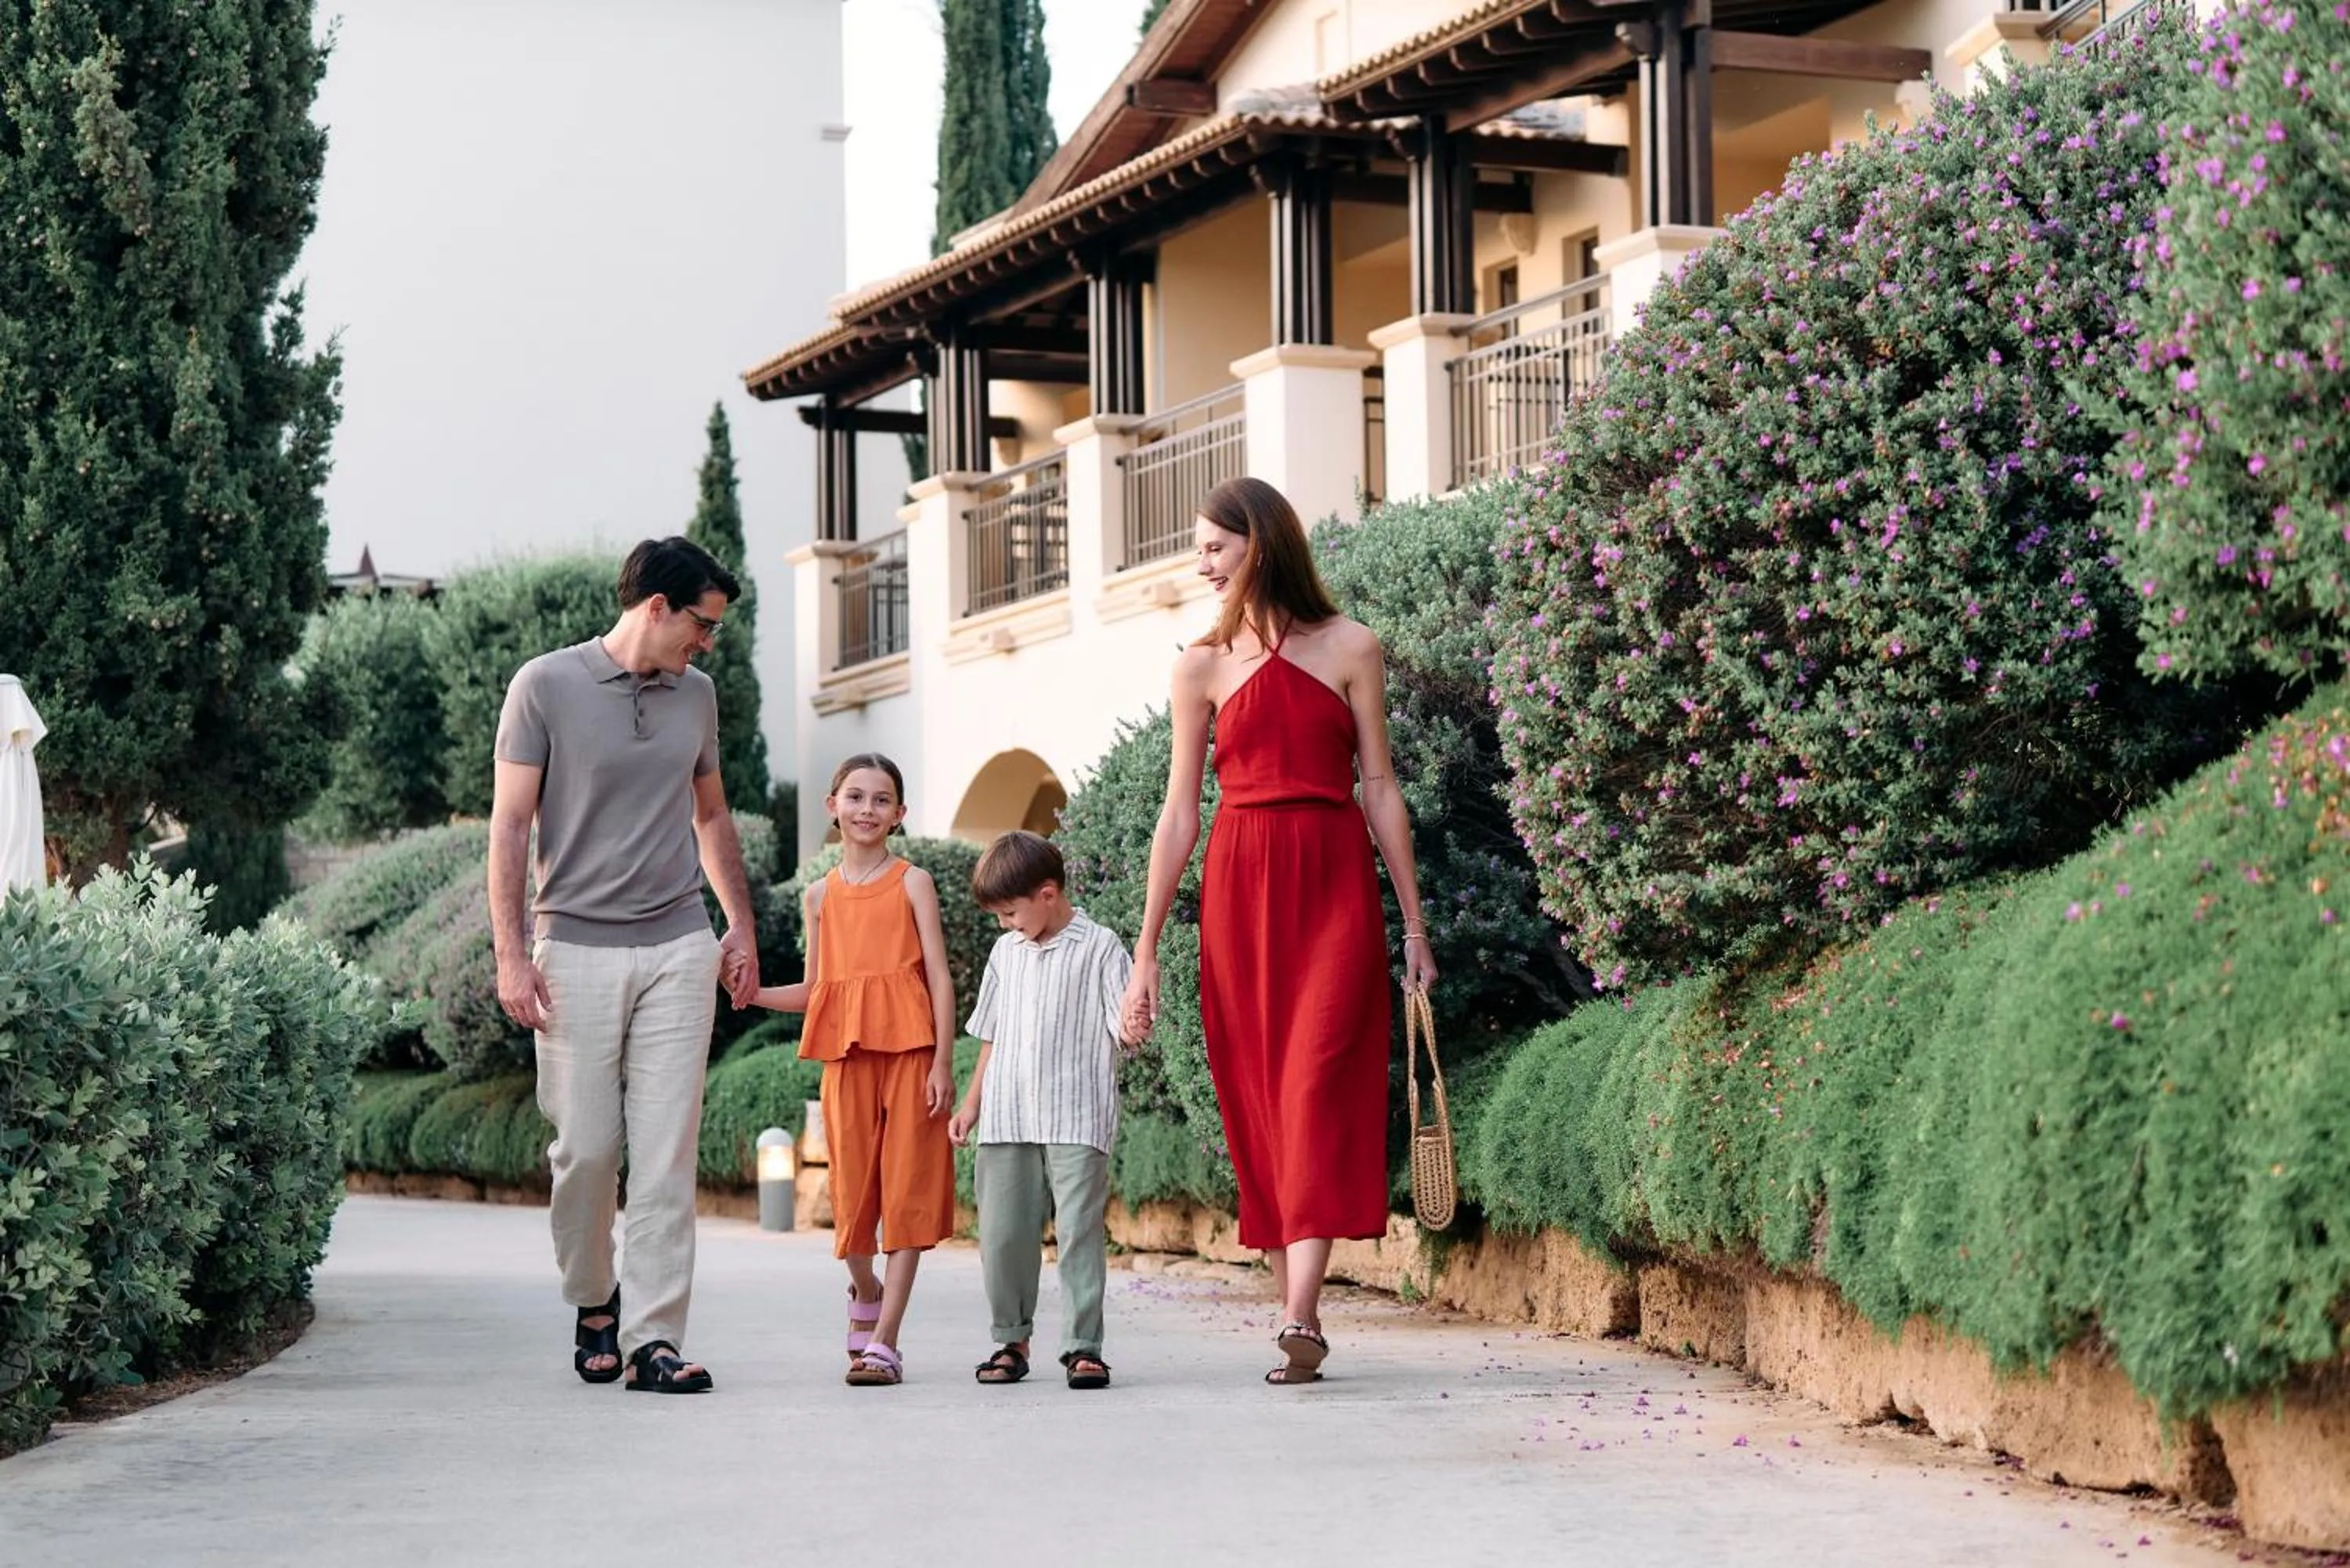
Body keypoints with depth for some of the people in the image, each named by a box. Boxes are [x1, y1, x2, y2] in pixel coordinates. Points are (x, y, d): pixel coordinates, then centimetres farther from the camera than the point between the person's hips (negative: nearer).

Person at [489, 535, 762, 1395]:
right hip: (576, 948, -3)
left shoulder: (696, 694, 12)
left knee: (667, 1153, -4)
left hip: (678, 949, 4)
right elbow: (509, 824, -4)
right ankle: (592, 1300, 24)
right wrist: (510, 954, -9)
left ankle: (654, 1337, -4)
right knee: (586, 1147, 0)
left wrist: (742, 925, 19)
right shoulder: (547, 686, -3)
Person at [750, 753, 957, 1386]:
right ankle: (866, 1292, 33)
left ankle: (883, 1343, -5)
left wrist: (943, 1061, -8)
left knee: (906, 1189, -5)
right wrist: (750, 993, 2)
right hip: (847, 1053, 3)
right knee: (852, 1187, 4)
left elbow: (939, 977, 0)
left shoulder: (912, 882, 4)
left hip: (910, 1049, -3)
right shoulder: (821, 895, 13)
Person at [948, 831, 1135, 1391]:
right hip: (1006, 1123, 5)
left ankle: (1082, 1345, -1)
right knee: (1003, 1234, 5)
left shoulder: (1099, 949, -3)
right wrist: (972, 1103, 21)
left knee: (1079, 1230, -6)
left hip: (1076, 1120, -5)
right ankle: (1011, 1340, 17)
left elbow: (1126, 1027, -8)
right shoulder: (1006, 951, 15)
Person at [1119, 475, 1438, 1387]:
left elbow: (1379, 788, 6)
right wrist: (1145, 953, 6)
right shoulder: (1204, 665, 9)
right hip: (1238, 889, 2)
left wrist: (1412, 925, 5)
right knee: (1256, 1100, 2)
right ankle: (1297, 1314, 9)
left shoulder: (1349, 649, 4)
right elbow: (1180, 813, 9)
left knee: (1316, 1089, -13)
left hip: (1333, 884, -2)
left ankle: (1300, 1321, -20)